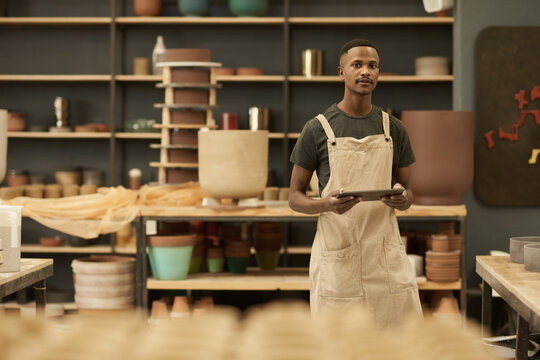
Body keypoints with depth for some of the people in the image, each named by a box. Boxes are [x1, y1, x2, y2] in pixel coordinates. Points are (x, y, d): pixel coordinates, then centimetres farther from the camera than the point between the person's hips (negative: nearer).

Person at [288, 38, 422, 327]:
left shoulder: (393, 129, 9)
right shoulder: (317, 129, -2)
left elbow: (408, 189, 16)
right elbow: (295, 197, 2)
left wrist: (404, 200, -10)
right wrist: (325, 205, -21)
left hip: (385, 251, 3)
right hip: (336, 257, -3)